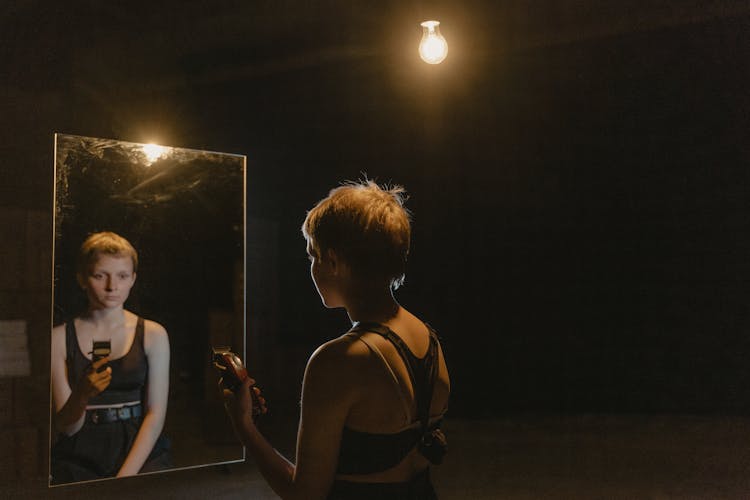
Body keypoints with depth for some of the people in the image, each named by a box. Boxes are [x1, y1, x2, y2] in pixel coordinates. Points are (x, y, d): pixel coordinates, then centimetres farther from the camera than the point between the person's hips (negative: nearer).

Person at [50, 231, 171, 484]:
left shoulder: (153, 334, 4)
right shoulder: (59, 338, 3)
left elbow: (156, 413, -1)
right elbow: (66, 427, 2)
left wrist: (125, 475, -12)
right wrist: (81, 396, -20)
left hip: (140, 451, 1)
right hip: (80, 457, 0)